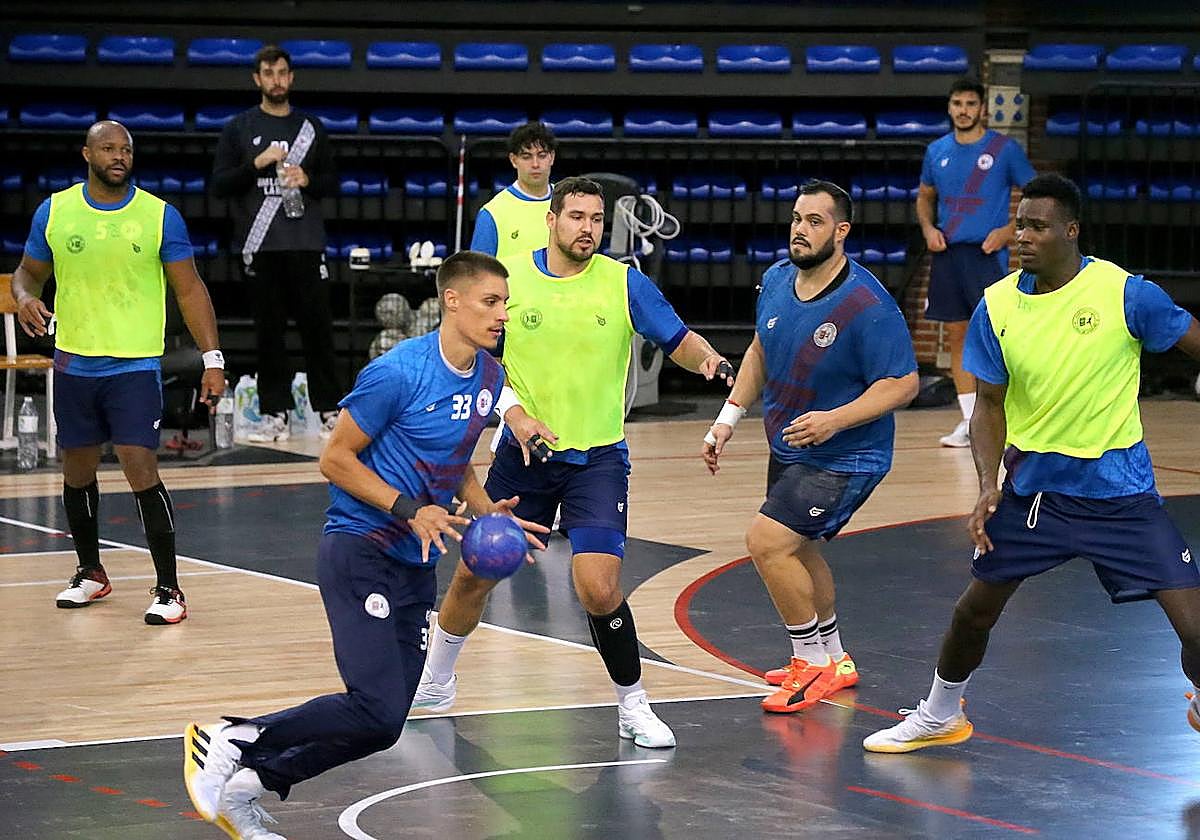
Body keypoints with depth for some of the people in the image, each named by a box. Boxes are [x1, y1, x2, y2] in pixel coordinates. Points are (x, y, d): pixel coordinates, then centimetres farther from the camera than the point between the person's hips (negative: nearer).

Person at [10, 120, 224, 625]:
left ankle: (168, 588, -5)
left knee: (141, 469, -13)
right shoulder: (54, 212, 2)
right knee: (77, 471, 13)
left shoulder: (160, 216, -3)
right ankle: (90, 573, 33)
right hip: (74, 364, 3)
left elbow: (189, 289, 0)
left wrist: (212, 360, -8)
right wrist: (25, 298, -10)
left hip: (136, 365, -3)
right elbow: (28, 271, 14)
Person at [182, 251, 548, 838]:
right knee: (377, 712, -19)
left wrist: (488, 513, 6)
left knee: (384, 723, 3)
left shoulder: (489, 376, 8)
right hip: (359, 552, -8)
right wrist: (410, 511, -19)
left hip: (416, 566, 8)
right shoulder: (398, 372, -16)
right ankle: (226, 741, -4)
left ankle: (247, 785, 15)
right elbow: (335, 459, -11)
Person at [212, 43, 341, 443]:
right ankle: (274, 413, 5)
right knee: (268, 331, 1)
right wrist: (256, 164, -12)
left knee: (316, 327, 0)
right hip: (260, 246, -1)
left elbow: (332, 183, 14)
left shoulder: (311, 127, 11)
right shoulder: (239, 129, 7)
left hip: (306, 244, 1)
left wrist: (308, 180, -7)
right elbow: (220, 184, 2)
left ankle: (330, 410, 5)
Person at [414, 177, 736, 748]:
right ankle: (435, 684, 35)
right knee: (474, 573, 11)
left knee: (599, 589, -17)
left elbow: (678, 342, -1)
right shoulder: (509, 279, -2)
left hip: (598, 459, -2)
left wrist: (709, 359, -24)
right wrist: (513, 411, -13)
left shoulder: (625, 283, -5)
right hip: (524, 454, 2)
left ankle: (633, 707, 2)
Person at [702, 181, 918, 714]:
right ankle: (834, 661, 42)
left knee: (768, 541, -18)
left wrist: (834, 419, -32)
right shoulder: (777, 281, -3)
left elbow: (903, 383, -22)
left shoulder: (867, 304, -25)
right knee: (795, 549, 21)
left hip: (844, 459, -8)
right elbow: (760, 351, 14)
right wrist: (729, 417, 8)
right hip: (789, 450, 8)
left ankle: (814, 665, -1)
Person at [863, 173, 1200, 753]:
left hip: (1118, 488, -3)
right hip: (1033, 483, 3)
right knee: (976, 608, 10)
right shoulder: (996, 307, -5)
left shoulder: (1125, 293, -14)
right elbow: (990, 404, 2)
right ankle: (939, 716, 34)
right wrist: (989, 484, -11)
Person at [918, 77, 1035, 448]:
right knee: (956, 337, 7)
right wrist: (928, 228, 4)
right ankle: (969, 421, 13)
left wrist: (1009, 231, -12)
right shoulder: (937, 151, 10)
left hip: (986, 254, -5)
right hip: (947, 253, 5)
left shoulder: (1004, 149, -3)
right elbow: (924, 197, 23)